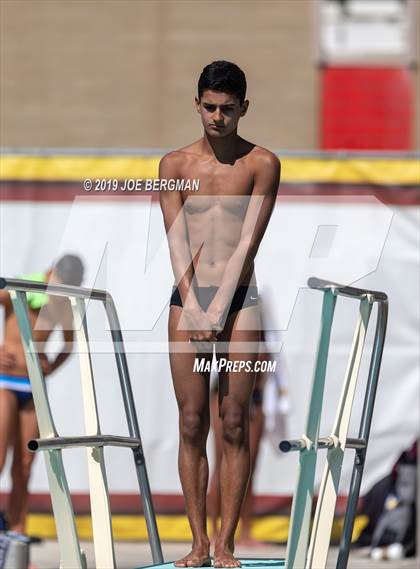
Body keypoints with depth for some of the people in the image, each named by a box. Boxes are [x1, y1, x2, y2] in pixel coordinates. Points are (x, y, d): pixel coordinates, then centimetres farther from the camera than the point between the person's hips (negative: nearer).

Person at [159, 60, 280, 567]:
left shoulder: (262, 164, 0)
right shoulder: (174, 164, 6)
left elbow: (248, 241, -6)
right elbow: (177, 241, -1)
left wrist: (220, 306, -14)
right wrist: (192, 304, -12)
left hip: (239, 299, -2)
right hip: (188, 298, 2)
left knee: (234, 426, -2)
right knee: (192, 425, 0)